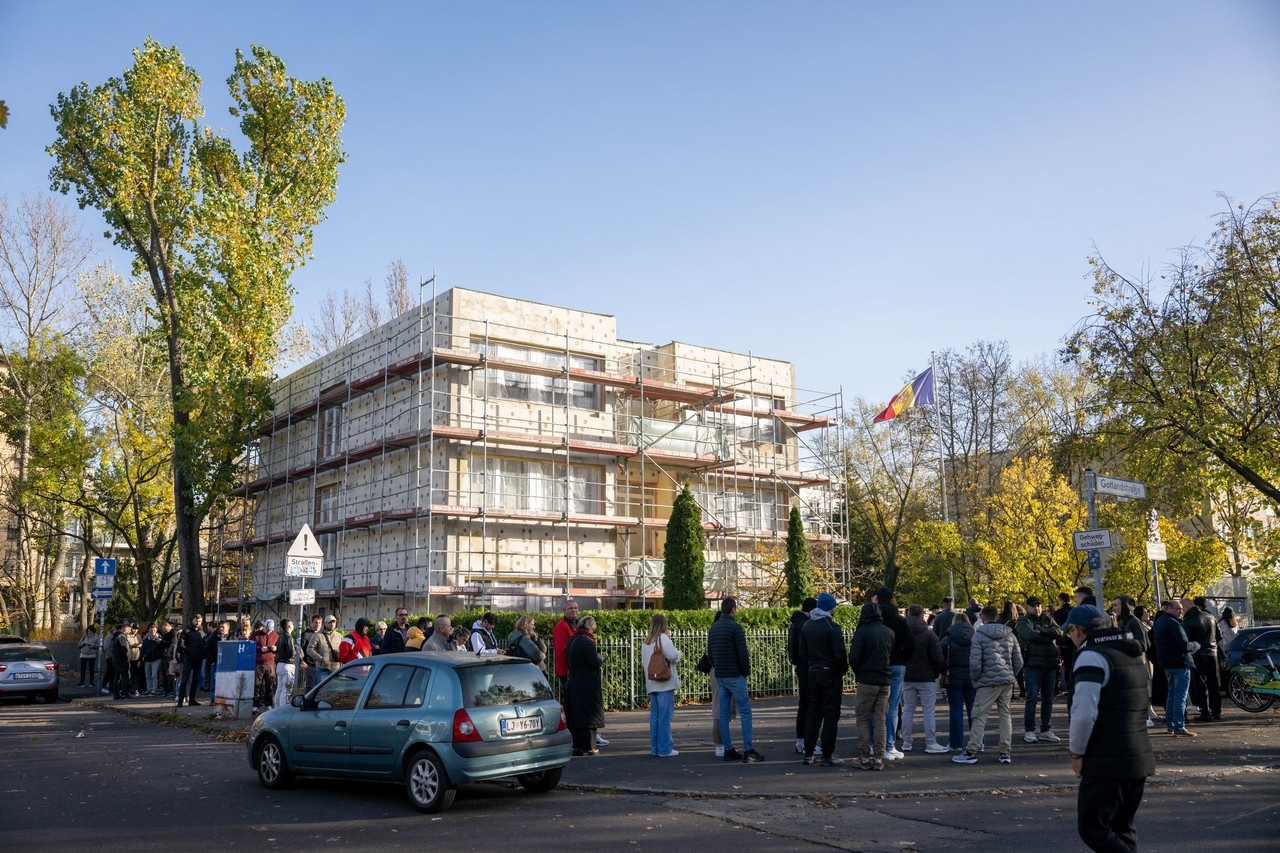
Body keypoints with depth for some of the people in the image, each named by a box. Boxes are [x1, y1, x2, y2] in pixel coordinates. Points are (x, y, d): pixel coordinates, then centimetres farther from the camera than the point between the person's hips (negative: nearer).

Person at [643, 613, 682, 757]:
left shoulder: (646, 641, 12)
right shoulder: (663, 638, -11)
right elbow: (674, 656, -18)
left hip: (651, 684, 7)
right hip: (665, 683, -7)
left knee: (654, 715, 11)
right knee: (665, 716, -4)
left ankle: (655, 747, 15)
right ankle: (665, 749, -3)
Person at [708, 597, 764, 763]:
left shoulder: (713, 628, 10)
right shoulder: (735, 628, -13)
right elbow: (743, 653, -16)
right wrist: (746, 671, -3)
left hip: (720, 677, 7)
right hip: (735, 676, -7)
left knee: (723, 714, 8)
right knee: (745, 712, -3)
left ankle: (728, 750, 10)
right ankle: (748, 751, -6)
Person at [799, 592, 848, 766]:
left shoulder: (806, 626, 8)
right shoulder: (832, 627, -14)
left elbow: (802, 653, 10)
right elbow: (839, 654, -17)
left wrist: (809, 669, 15)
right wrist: (843, 669, -1)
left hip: (813, 673, 6)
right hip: (830, 674, -6)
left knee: (813, 713, 14)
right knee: (831, 715, 0)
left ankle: (808, 753, 15)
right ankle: (827, 756, 0)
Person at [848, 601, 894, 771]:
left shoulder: (862, 632, -10)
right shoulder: (889, 632, 5)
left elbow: (854, 658, -13)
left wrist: (858, 673, 3)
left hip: (867, 681, -4)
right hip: (885, 681, 4)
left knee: (863, 719, 6)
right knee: (880, 720, 10)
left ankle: (865, 757, 3)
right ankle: (878, 758, 9)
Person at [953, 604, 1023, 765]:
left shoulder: (979, 635, -7)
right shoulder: (1009, 634, 9)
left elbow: (975, 662, -13)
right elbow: (1019, 661, 9)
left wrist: (975, 678, 2)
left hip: (988, 682, -5)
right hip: (1007, 681, 5)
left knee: (979, 717, -2)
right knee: (1005, 716, 11)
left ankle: (971, 752, -2)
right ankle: (1006, 753, 13)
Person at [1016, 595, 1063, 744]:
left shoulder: (1048, 619, 15)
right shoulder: (1023, 621, 2)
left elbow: (1059, 632, -3)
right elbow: (1030, 634, -18)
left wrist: (1041, 631, -13)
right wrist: (1049, 636, -9)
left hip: (1050, 665, 5)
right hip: (1033, 664, -5)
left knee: (1048, 699, 10)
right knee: (1032, 698, -6)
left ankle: (1046, 730, 19)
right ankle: (1029, 731, 1)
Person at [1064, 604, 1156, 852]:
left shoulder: (1091, 656, -14)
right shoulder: (1131, 654, 15)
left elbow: (1084, 713, -22)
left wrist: (1077, 753, -9)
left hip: (1107, 762, -9)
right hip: (1140, 758, 9)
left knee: (1092, 828, -2)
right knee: (1122, 828, 16)